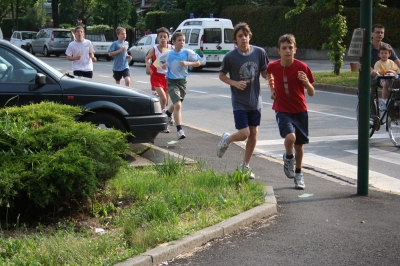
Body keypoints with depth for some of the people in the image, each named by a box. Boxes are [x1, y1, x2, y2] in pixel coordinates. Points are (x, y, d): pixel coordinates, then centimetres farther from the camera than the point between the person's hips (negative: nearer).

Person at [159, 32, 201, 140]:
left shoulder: (188, 52, -6)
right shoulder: (168, 54, -6)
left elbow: (198, 63, -2)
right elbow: (161, 62, 14)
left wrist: (187, 63, -18)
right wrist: (163, 65, -8)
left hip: (182, 81, 3)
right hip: (172, 82, -3)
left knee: (177, 104, 23)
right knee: (178, 105, -19)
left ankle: (168, 113, 58)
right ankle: (179, 130, -20)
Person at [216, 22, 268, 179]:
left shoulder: (259, 53, -4)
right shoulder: (230, 57, -11)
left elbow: (264, 73, 8)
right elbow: (222, 76, 1)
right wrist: (235, 83, -16)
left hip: (255, 100, 4)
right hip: (239, 102, -4)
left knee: (254, 133, 7)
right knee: (244, 134, -11)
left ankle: (246, 166, 23)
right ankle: (226, 140, 24)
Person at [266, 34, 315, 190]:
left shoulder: (301, 67, -12)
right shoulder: (273, 66, -7)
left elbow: (312, 93, -7)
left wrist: (306, 82, -27)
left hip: (300, 111, 1)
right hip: (282, 111, -1)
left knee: (299, 144, 10)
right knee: (290, 137, -25)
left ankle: (298, 174, 32)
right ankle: (288, 158, 7)